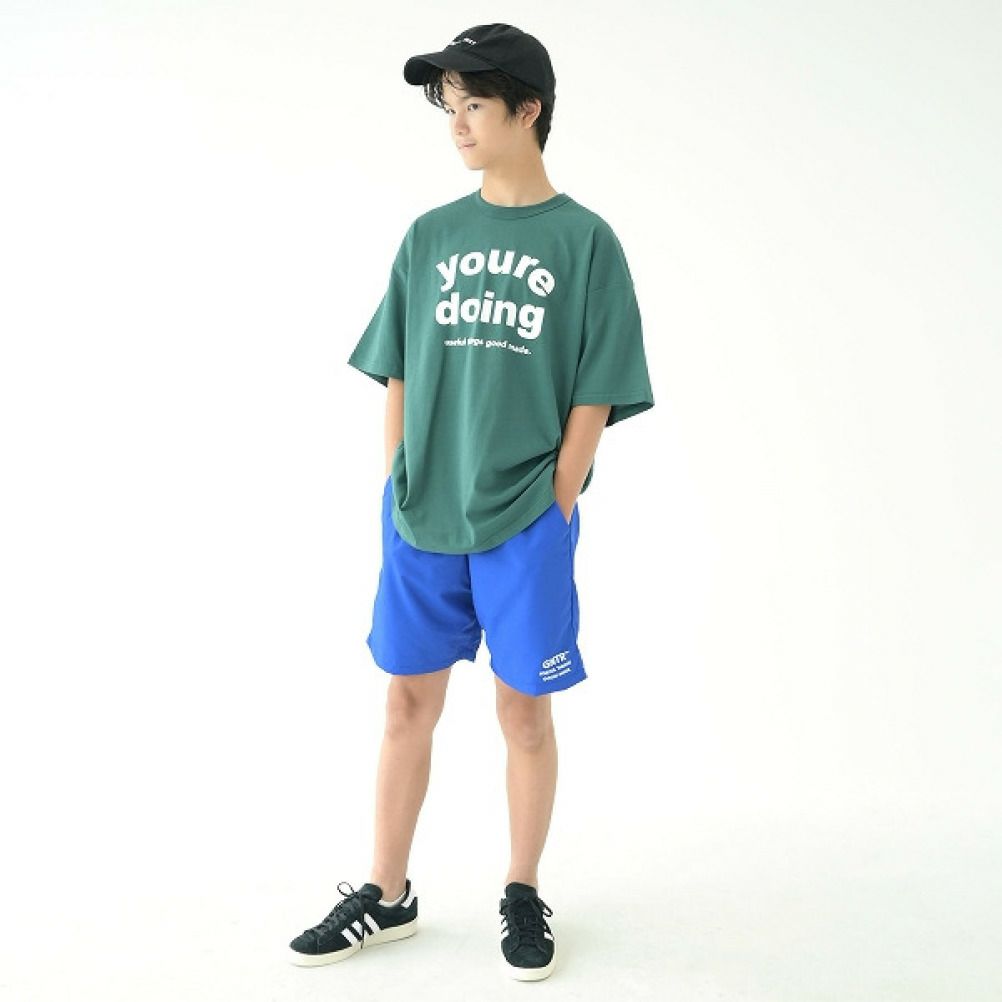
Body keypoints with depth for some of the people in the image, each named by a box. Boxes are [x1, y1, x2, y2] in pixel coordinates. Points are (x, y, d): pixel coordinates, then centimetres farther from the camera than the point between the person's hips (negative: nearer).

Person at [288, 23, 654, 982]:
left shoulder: (585, 240, -2)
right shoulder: (429, 237, 8)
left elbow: (593, 399, -3)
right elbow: (398, 378, 10)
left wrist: (553, 514, -8)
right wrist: (401, 492, 2)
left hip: (524, 523, -3)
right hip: (420, 520, 3)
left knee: (523, 709, 6)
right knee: (408, 703, 10)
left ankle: (522, 896, 24)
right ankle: (385, 896, 25)